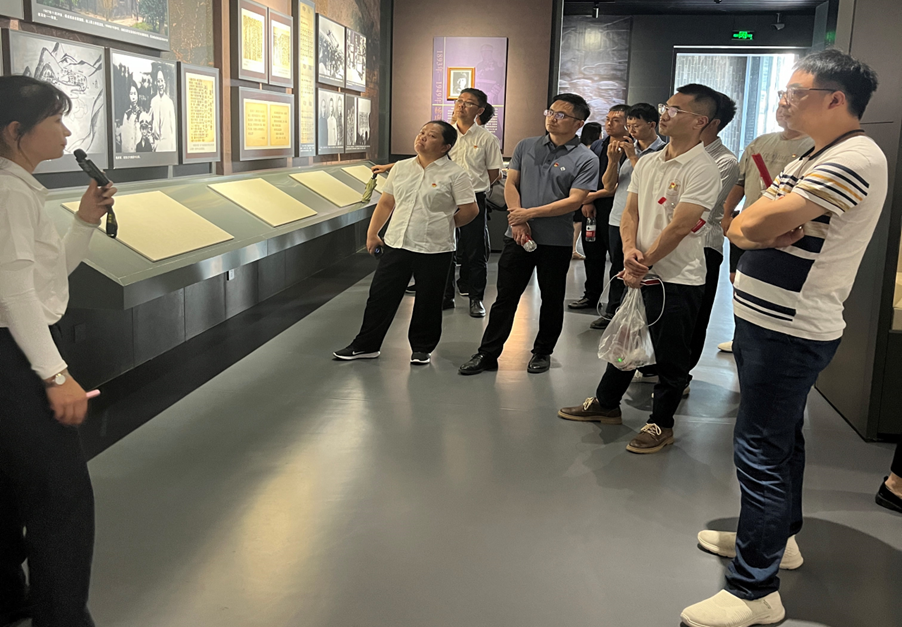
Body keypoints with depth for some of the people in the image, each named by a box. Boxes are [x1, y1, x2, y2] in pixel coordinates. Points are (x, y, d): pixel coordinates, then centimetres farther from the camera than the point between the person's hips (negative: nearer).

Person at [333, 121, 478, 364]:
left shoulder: (454, 174, -7)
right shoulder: (401, 168, 9)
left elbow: (470, 210, -6)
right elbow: (386, 203, 14)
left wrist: (444, 225, 4)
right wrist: (372, 233, 13)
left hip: (433, 250, -4)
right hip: (396, 245, 4)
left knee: (427, 303, 8)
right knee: (380, 295, 7)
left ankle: (422, 348, 26)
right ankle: (366, 345, 20)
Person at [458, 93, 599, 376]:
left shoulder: (586, 159, -6)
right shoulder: (526, 147, 7)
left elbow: (574, 201, -13)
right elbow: (510, 184, 6)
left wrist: (530, 213, -15)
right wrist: (517, 220, -9)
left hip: (556, 241, -2)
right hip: (519, 236, 2)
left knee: (552, 300, 11)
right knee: (505, 297, 5)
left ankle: (543, 352, 28)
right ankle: (488, 354, 11)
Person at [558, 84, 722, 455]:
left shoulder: (702, 169, -16)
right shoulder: (648, 162, 9)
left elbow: (677, 228, -20)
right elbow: (630, 212, 8)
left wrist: (644, 264, -13)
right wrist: (630, 251, -10)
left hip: (677, 280, -7)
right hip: (639, 273, 7)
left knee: (670, 358, 6)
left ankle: (661, 424, 22)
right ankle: (606, 404, 37)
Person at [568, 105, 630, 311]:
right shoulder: (597, 146, 13)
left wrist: (595, 195, -10)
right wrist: (587, 201, 0)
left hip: (615, 209, -7)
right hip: (591, 208, 7)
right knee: (592, 254, 15)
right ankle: (591, 296, 27)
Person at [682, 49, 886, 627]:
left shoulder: (856, 159, -19)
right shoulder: (814, 157, 15)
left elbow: (752, 224, -26)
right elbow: (740, 226, 7)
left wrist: (762, 223, -5)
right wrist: (773, 230, -12)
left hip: (788, 334, -10)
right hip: (771, 321, 10)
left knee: (760, 451, -6)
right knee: (782, 437, 21)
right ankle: (779, 536, 39)